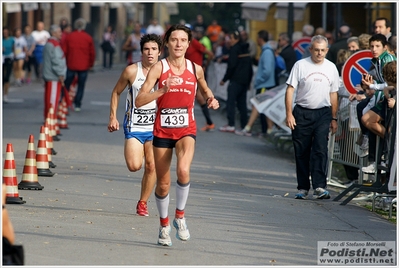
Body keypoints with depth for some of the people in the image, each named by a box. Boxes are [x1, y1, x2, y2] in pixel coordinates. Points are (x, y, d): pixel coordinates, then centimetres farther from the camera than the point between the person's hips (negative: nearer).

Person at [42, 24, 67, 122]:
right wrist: (60, 74, -17)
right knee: (53, 99, -7)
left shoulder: (48, 43, 18)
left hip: (48, 76, 10)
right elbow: (56, 60, -20)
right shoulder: (55, 44, -15)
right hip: (54, 77, -10)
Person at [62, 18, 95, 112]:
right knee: (81, 86, 6)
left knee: (67, 84, 11)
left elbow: (64, 51, 1)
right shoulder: (88, 38, -2)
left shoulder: (69, 37, 0)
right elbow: (92, 53, 1)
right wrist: (90, 64, 13)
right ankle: (77, 105, 3)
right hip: (83, 66, -1)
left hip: (71, 65, 1)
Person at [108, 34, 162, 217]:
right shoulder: (132, 71, -6)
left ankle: (142, 202, 15)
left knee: (151, 167, -1)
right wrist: (113, 117, 0)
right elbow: (116, 92, 6)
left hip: (155, 127, 2)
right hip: (134, 126, -2)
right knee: (134, 166, -15)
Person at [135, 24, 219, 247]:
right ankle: (164, 226, 30)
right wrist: (163, 89, -29)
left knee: (183, 170, -27)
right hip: (163, 130, 0)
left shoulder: (195, 69, -1)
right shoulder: (159, 68, -9)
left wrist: (211, 99, 1)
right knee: (163, 184, 8)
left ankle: (180, 216, -6)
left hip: (186, 130, 0)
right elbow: (139, 101, -17)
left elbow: (205, 89, 22)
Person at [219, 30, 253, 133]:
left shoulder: (235, 49, -9)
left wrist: (224, 79, -8)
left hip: (236, 80, -8)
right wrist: (249, 81, 24)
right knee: (242, 103, 10)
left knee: (230, 102, -7)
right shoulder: (245, 49, 17)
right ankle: (244, 126, 7)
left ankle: (231, 125, -14)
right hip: (245, 81, 8)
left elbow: (231, 66, -15)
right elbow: (250, 67, 21)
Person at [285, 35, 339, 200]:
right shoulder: (300, 65, 0)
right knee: (301, 152, 3)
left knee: (320, 149, -13)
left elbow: (333, 94, 15)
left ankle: (319, 186, -16)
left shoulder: (331, 68, 9)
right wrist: (289, 114, -9)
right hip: (302, 113, -1)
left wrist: (334, 119, 13)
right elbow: (290, 90, -2)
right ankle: (303, 188, 11)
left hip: (323, 113, 1)